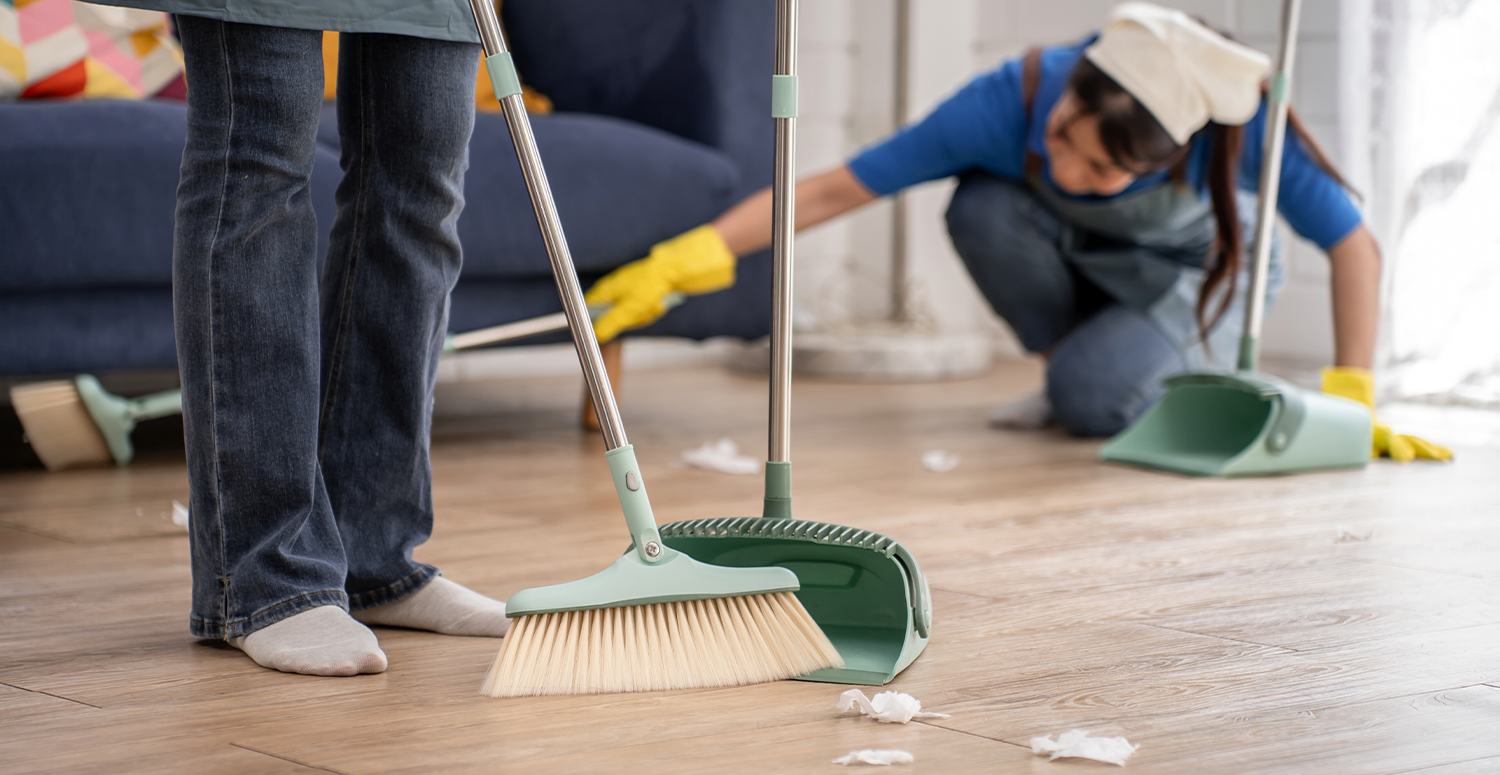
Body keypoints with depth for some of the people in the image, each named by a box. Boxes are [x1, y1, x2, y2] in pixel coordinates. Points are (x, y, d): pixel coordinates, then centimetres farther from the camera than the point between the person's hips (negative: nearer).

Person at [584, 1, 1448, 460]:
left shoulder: (1245, 130, -40)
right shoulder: (1013, 101, -36)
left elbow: (1354, 244, -28)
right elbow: (838, 188, -33)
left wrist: (1351, 400, -32)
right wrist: (691, 257, -39)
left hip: (1200, 273, -3)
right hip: (1085, 266, 3)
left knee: (1096, 397, -33)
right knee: (985, 206, -31)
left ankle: (1200, 373, 1)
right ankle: (1085, 357, -5)